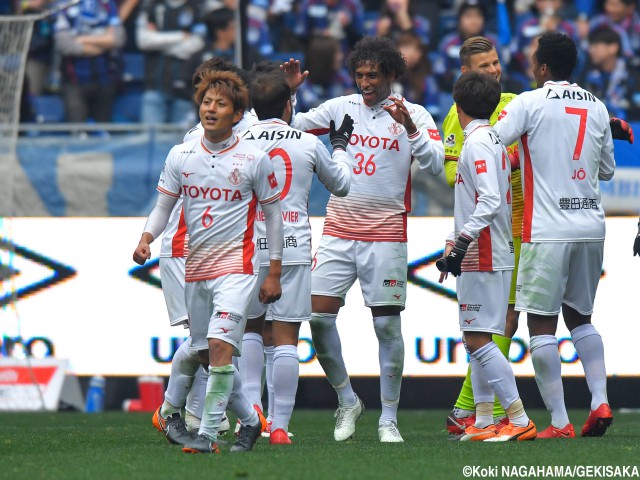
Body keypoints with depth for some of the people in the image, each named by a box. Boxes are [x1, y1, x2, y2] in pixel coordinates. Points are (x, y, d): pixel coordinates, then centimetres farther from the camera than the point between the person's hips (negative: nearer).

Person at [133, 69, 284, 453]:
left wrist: (274, 272, 1)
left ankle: (208, 434, -19)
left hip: (237, 265, -5)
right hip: (195, 267, 5)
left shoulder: (255, 159, -4)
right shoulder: (180, 156, 4)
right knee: (209, 356, 8)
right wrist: (146, 239, -8)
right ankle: (250, 420, 28)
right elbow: (164, 205, 12)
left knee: (220, 345, -20)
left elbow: (273, 213, 3)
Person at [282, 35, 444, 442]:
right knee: (318, 316, -4)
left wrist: (410, 128, -26)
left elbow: (435, 164, -13)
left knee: (387, 325, -2)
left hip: (386, 235, -3)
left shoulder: (413, 114, -1)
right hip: (338, 232, 3)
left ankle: (389, 419, 7)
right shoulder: (341, 107, 7)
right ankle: (347, 401, 14)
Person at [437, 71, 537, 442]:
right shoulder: (495, 139, 16)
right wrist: (455, 243, 24)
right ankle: (483, 422, 14)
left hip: (484, 256, -10)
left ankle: (519, 421, -13)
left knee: (478, 340, -11)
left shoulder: (477, 143, -14)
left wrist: (463, 240, -27)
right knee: (477, 340, 12)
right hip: (488, 255, 10)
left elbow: (490, 201, -23)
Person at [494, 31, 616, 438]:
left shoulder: (530, 103, -7)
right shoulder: (597, 107, 10)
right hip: (591, 227, 6)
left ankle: (559, 422, -4)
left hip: (548, 231, -6)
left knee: (542, 323, 0)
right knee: (580, 317, 19)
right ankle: (600, 401, 4)